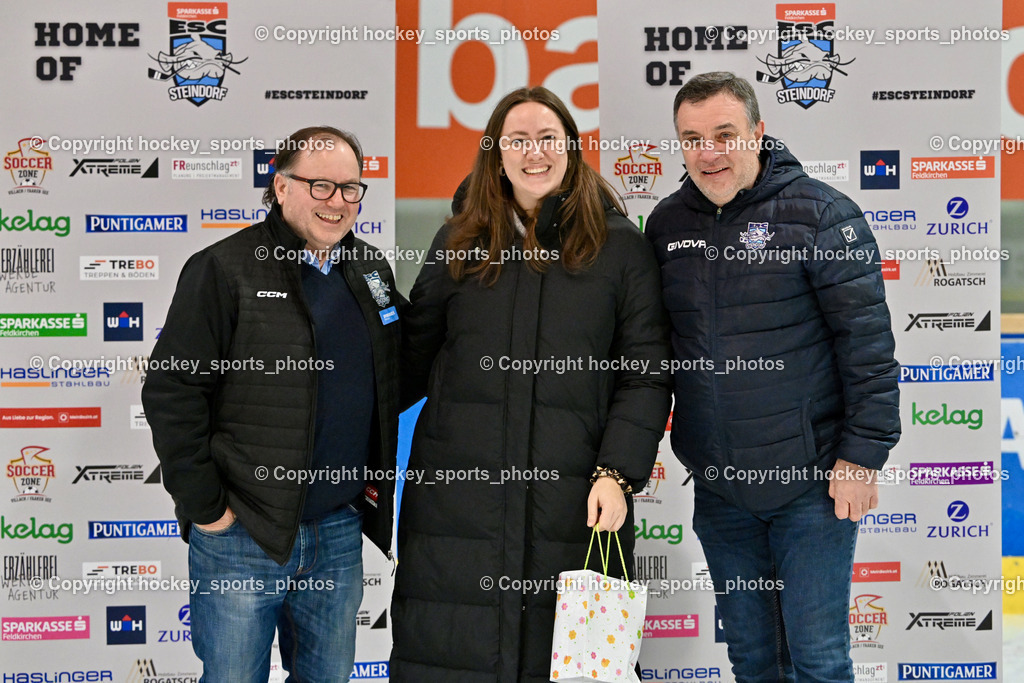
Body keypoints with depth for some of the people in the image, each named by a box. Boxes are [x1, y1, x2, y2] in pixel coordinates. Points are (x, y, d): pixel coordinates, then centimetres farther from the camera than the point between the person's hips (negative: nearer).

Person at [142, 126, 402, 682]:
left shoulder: (372, 271, 9)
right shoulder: (224, 270, -10)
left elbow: (392, 379, 22)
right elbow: (170, 391, -13)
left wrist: (377, 479, 15)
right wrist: (204, 507, -14)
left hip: (340, 531, 6)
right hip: (243, 534, -5)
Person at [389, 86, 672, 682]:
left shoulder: (622, 247, 5)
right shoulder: (460, 243, 12)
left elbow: (646, 374, 1)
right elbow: (414, 357, 17)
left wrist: (617, 474, -10)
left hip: (575, 504, -2)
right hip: (456, 495, 2)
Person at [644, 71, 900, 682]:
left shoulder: (820, 213, -10)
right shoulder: (666, 224, 6)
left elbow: (868, 340, -10)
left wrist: (862, 454, -12)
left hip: (812, 484, -5)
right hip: (718, 489, 5)